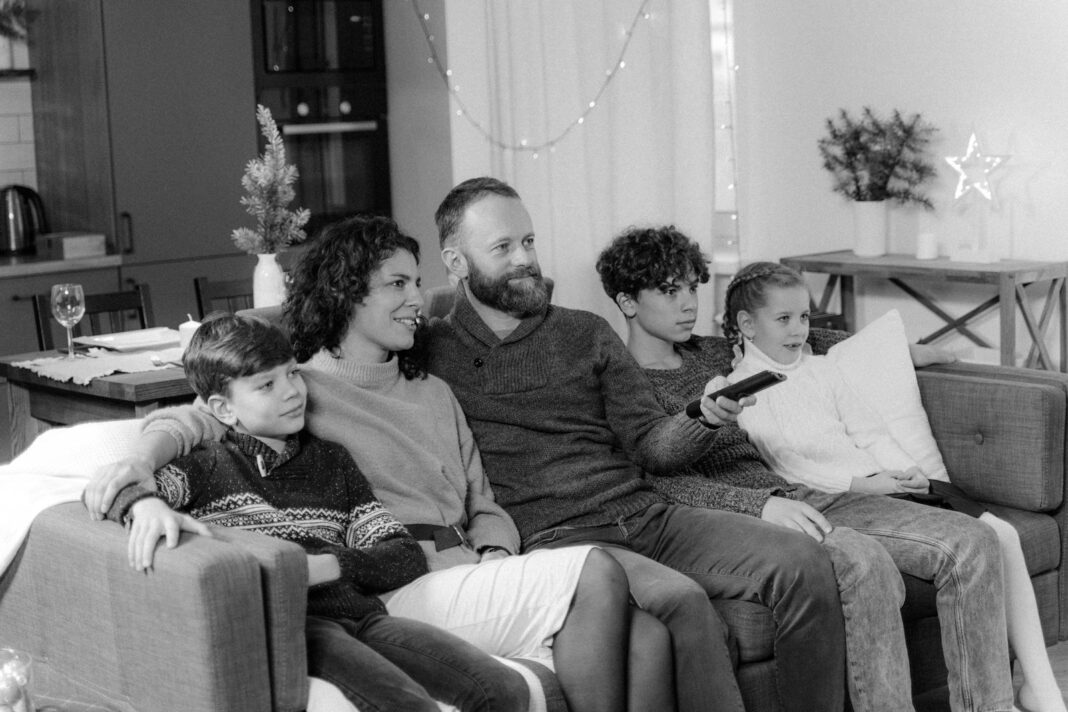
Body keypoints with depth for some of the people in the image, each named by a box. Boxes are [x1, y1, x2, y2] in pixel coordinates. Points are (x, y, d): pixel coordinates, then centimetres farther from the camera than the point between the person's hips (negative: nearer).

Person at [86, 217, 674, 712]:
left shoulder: (433, 393, 26)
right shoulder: (300, 389, 5)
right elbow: (189, 420, -8)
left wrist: (495, 557, 3)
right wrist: (144, 458, -32)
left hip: (471, 574, 7)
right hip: (396, 592, -7)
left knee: (646, 635, -18)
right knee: (597, 574, -25)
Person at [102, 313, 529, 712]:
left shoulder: (330, 461, 25)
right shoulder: (210, 466, 13)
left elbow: (408, 557, 17)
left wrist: (322, 566, -3)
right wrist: (148, 506, -29)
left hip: (360, 613, 5)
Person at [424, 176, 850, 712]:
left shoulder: (588, 334, 18)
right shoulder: (429, 352, 6)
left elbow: (651, 446, 13)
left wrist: (702, 418, -9)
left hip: (648, 517, 5)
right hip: (554, 539, -5)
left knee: (802, 562, -15)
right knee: (682, 602, -34)